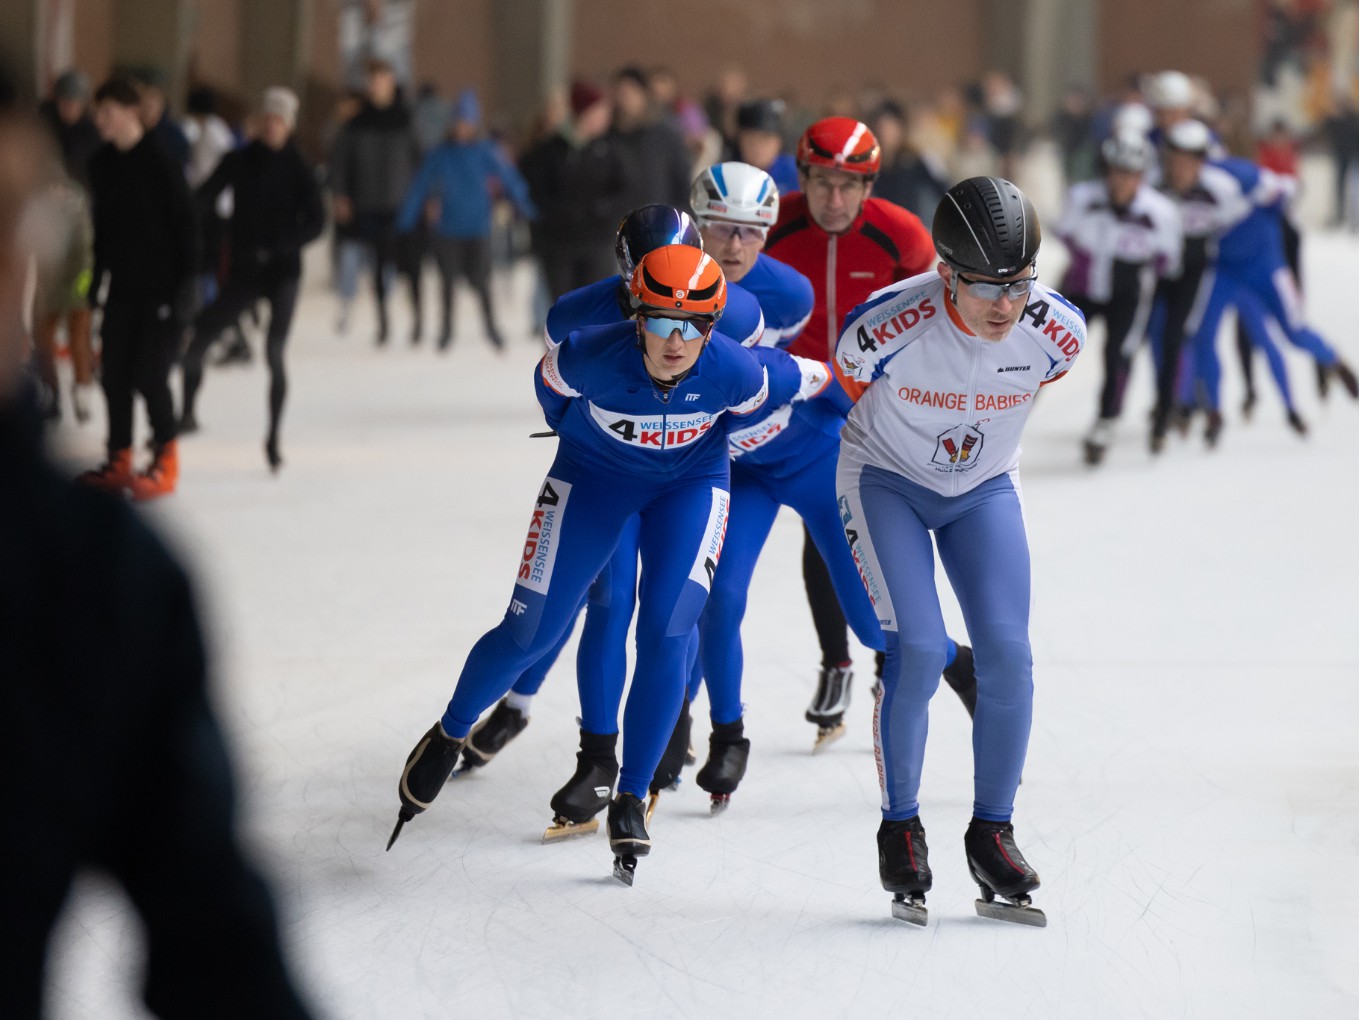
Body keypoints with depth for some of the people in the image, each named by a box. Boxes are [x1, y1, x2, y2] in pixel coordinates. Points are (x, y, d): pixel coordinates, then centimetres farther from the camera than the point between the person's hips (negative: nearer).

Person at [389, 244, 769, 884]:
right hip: (594, 472, 0)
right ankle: (449, 736, 25)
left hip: (691, 479, 0)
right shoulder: (595, 357, -34)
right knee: (531, 633, -3)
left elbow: (755, 410, -5)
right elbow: (551, 381, -9)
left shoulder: (732, 371, -31)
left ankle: (631, 800, 0)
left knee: (666, 634, -16)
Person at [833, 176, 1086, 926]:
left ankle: (991, 832, 9)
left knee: (1007, 653, -10)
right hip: (885, 480, -3)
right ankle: (900, 828, 3)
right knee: (918, 648, -18)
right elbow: (845, 392, -9)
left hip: (984, 489, 3)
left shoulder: (1058, 333, -24)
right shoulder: (887, 326, -33)